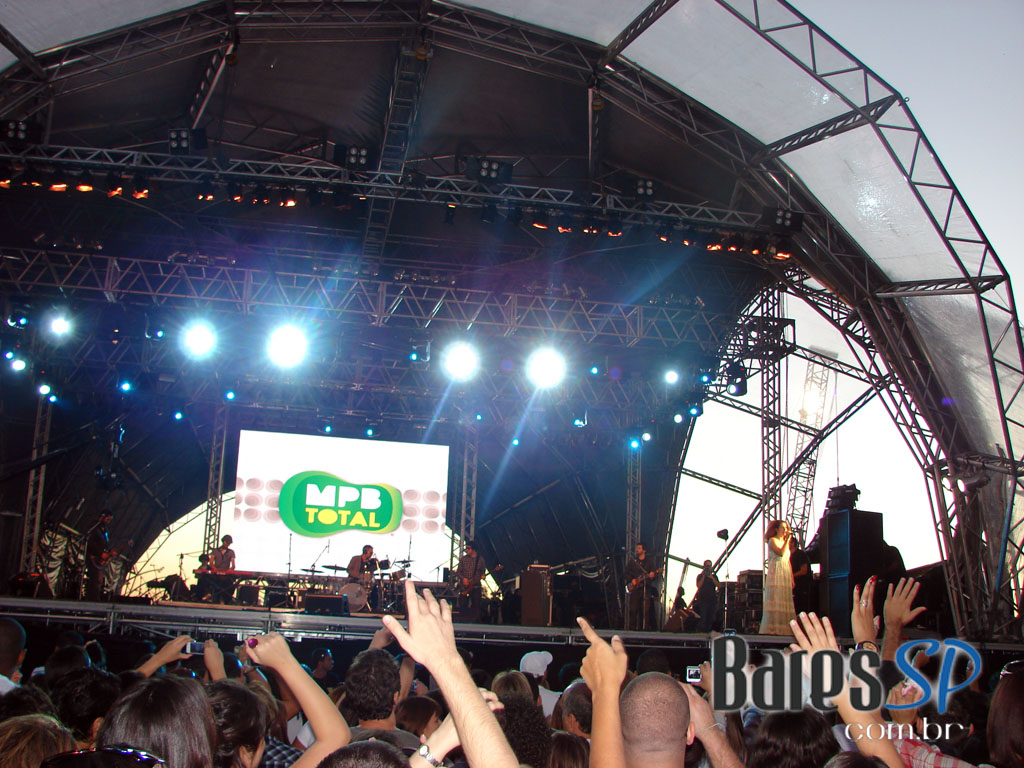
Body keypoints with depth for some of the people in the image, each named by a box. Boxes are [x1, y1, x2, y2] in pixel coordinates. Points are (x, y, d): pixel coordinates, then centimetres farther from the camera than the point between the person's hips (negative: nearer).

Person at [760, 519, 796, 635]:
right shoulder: (772, 540, -1)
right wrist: (787, 539, -12)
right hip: (775, 573, -7)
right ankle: (772, 630, -13)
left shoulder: (785, 542, 21)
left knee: (786, 601, 1)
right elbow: (781, 553, -18)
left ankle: (784, 629, 0)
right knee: (774, 601, -11)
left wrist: (792, 578, 14)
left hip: (786, 575, 7)